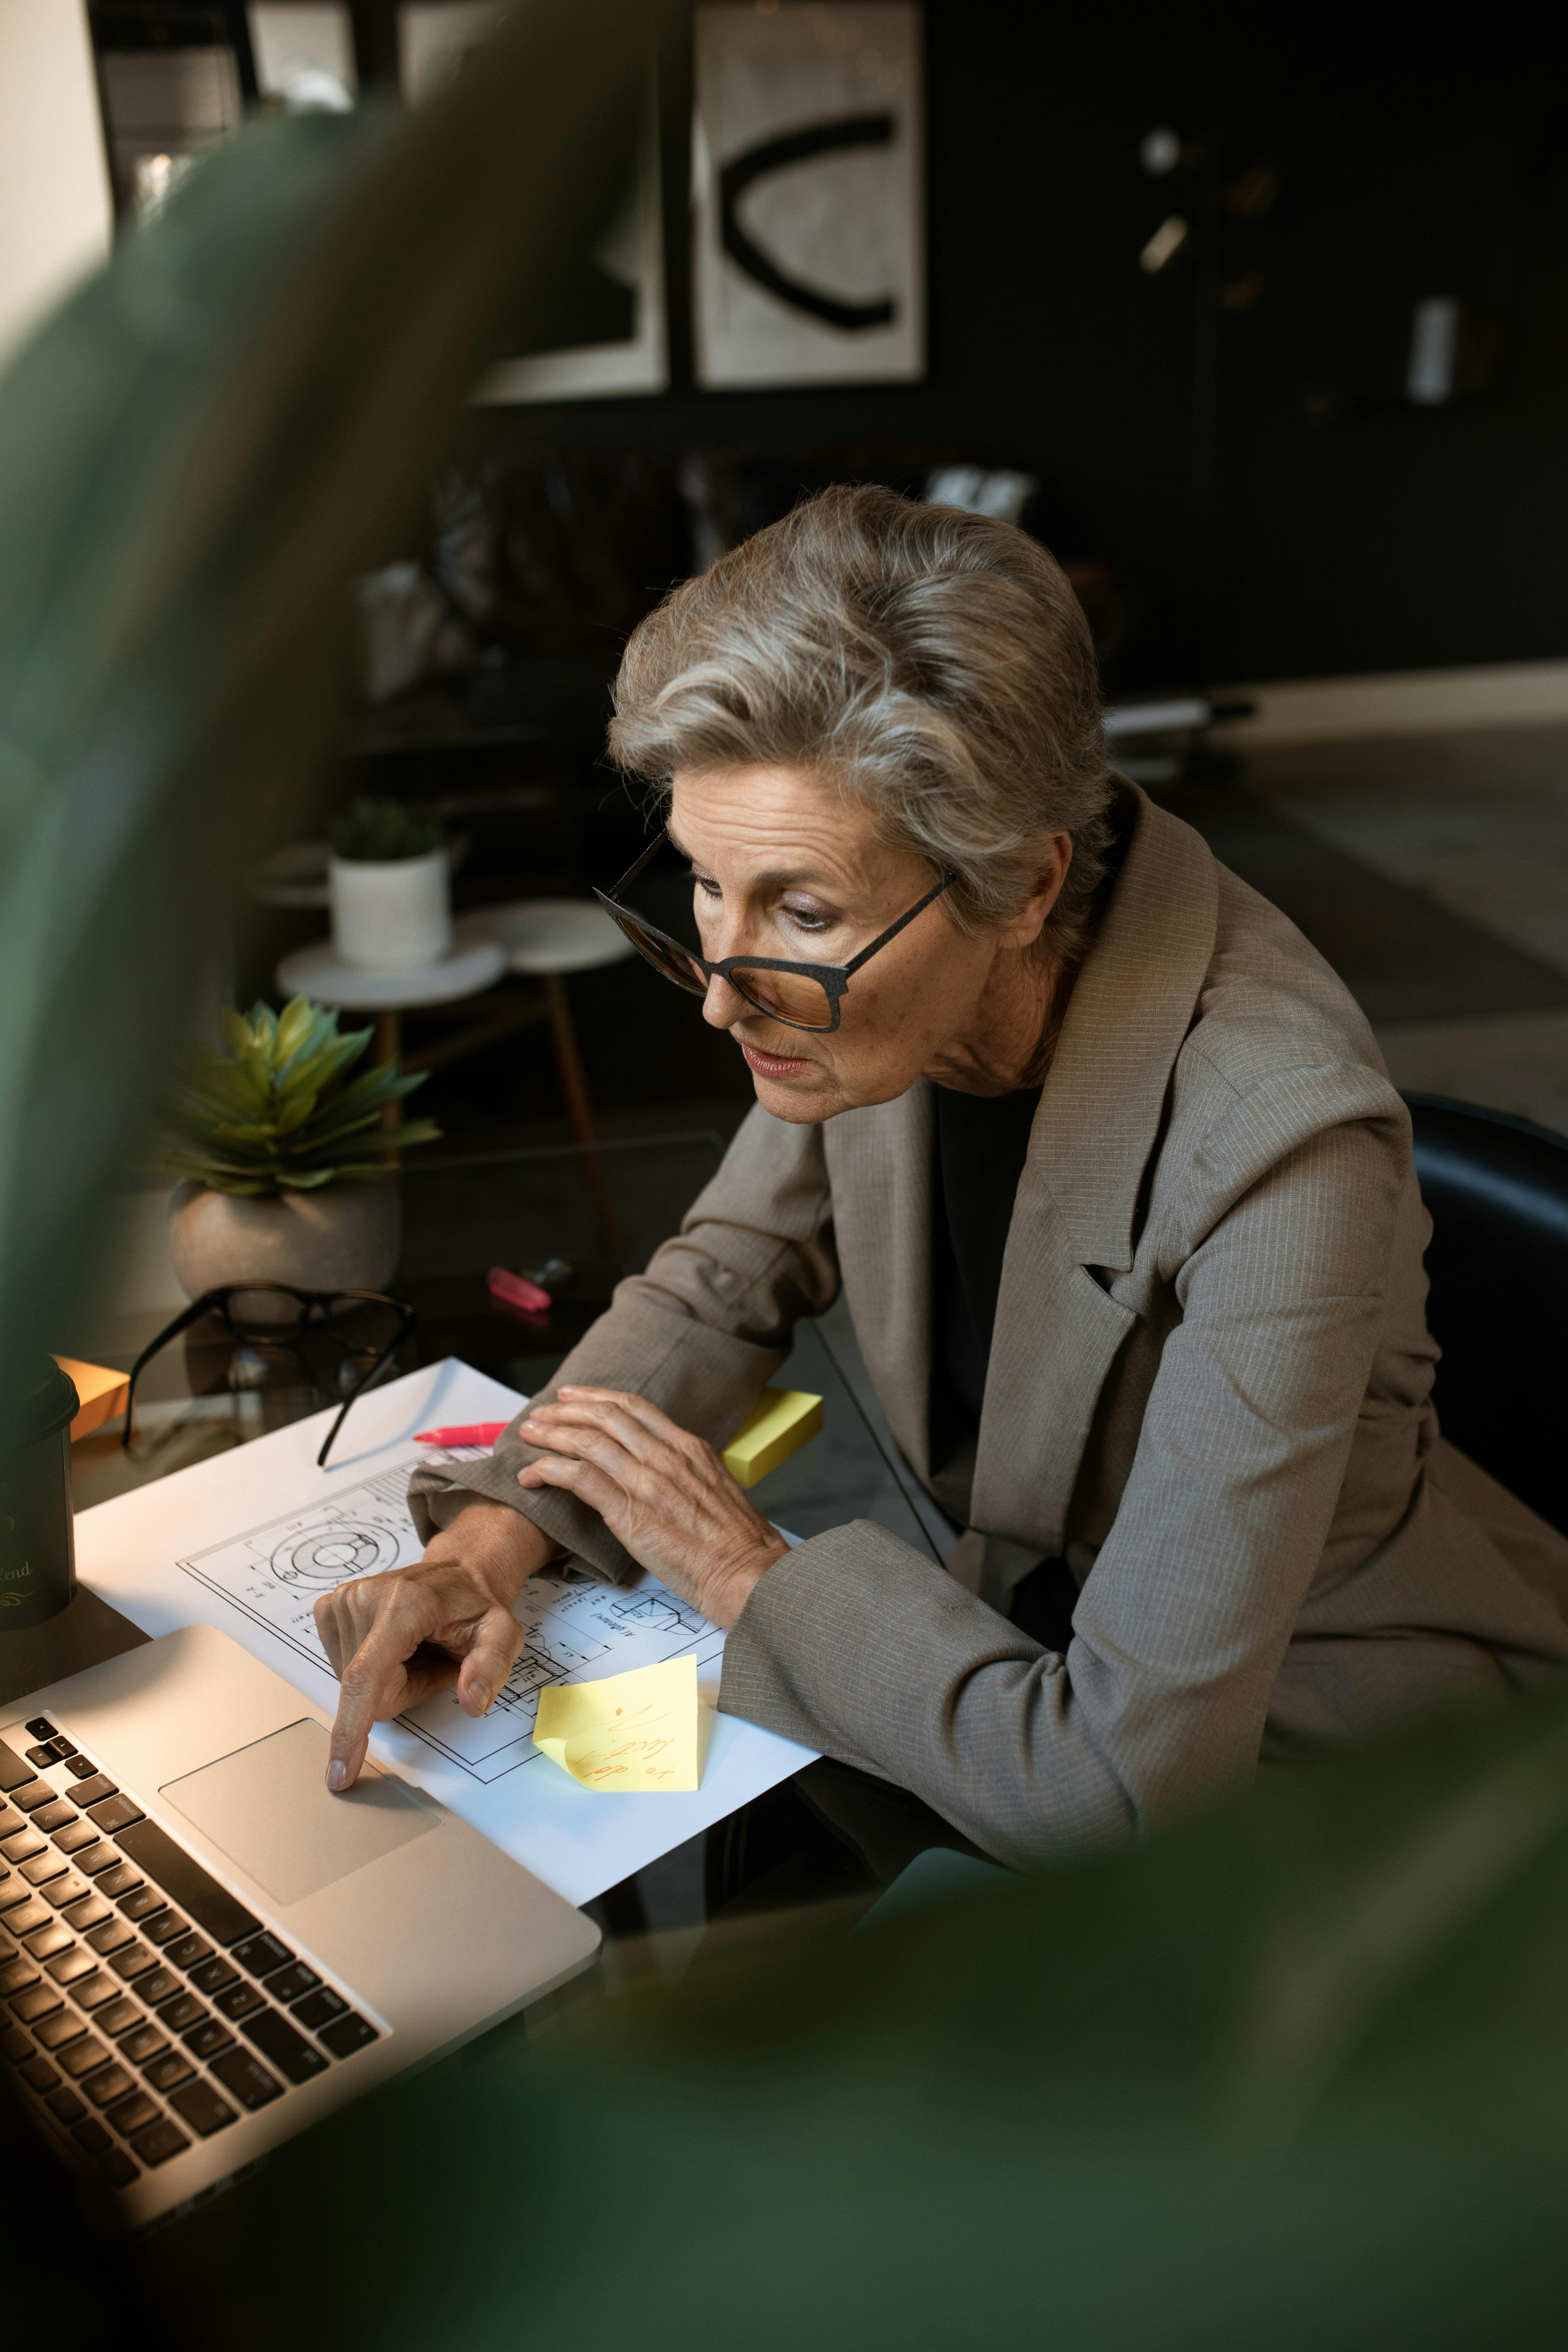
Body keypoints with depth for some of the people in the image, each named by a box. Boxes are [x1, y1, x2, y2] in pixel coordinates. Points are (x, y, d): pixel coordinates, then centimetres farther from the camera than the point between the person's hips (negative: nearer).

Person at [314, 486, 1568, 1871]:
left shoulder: (1277, 1148, -34)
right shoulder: (865, 967, -14)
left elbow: (1126, 1784, -31)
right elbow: (724, 1282, 3)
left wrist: (752, 1576, -19)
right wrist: (494, 1539, -13)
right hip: (1039, 1641, 5)